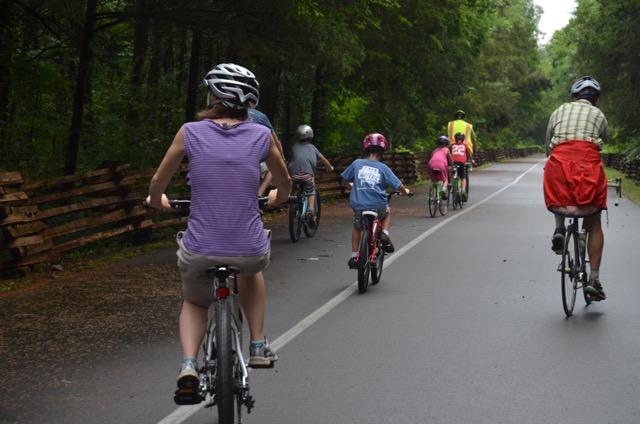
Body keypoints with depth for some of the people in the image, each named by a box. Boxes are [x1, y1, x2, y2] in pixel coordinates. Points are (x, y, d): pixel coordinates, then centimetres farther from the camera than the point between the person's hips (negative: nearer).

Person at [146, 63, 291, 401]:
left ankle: (188, 364, 5)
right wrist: (277, 198, 40)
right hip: (250, 251, 1)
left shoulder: (190, 132, -1)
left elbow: (159, 181, 10)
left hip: (199, 252, -1)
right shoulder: (262, 135, 1)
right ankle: (258, 346, 29)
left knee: (194, 302, 30)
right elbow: (284, 185, 17)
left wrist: (156, 201, 33)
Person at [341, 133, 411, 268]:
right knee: (387, 213, 34)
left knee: (356, 227, 29)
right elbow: (398, 186, 5)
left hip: (359, 206, 1)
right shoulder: (383, 168, 3)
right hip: (378, 206, -1)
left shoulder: (357, 163, 6)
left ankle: (354, 256, 22)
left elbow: (344, 179, 17)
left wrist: (353, 186, 39)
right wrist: (405, 191, 27)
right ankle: (384, 234, 10)